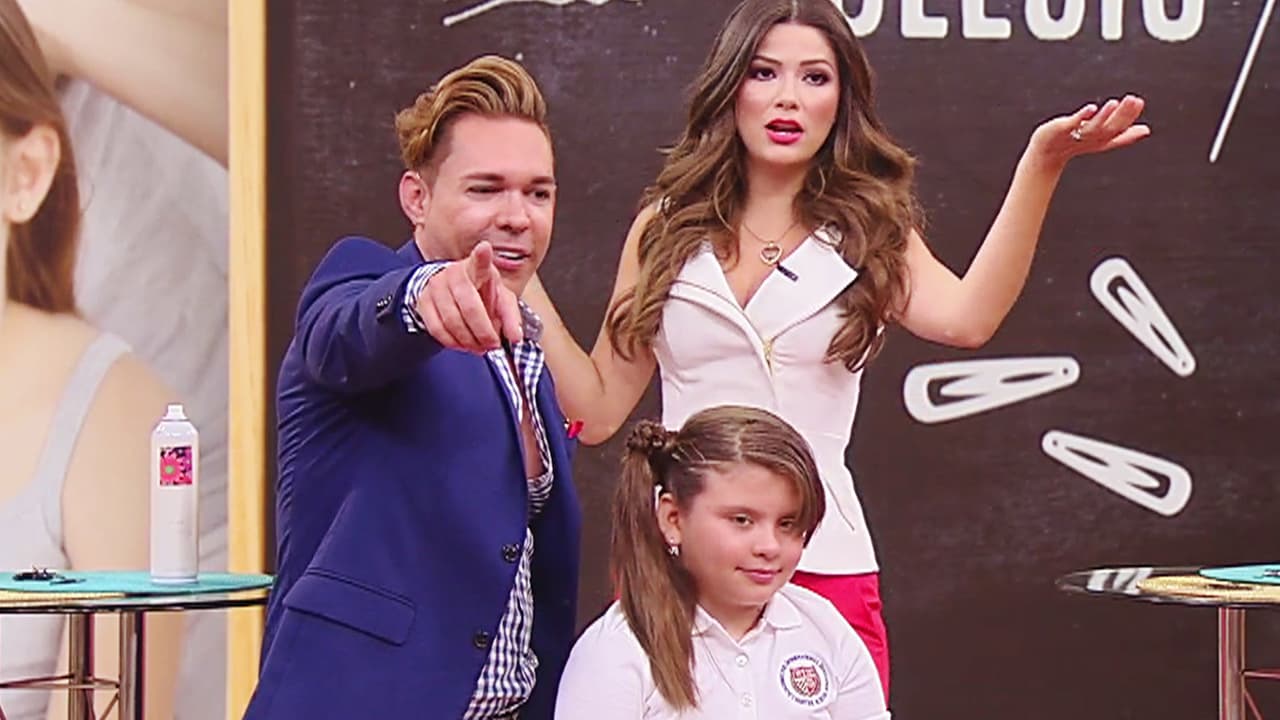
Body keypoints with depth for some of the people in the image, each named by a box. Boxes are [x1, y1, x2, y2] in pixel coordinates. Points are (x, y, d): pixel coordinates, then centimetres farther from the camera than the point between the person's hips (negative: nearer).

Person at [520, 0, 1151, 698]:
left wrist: (1040, 165, -25)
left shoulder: (869, 236, 5)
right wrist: (523, 285, -1)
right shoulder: (665, 231, 7)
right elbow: (598, 410, 7)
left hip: (825, 567, 0)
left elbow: (965, 319, -17)